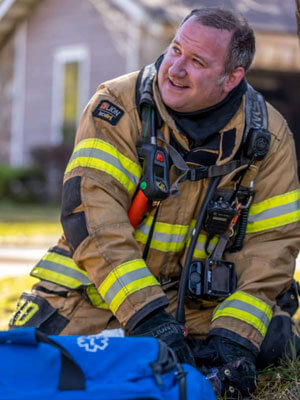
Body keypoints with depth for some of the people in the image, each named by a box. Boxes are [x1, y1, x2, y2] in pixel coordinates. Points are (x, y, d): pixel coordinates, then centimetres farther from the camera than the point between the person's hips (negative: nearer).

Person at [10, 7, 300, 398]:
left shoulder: (269, 136, -9)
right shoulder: (117, 107, -17)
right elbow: (91, 209, -26)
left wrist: (234, 336, -25)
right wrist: (146, 314, -37)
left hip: (202, 289, 2)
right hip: (101, 275, -1)